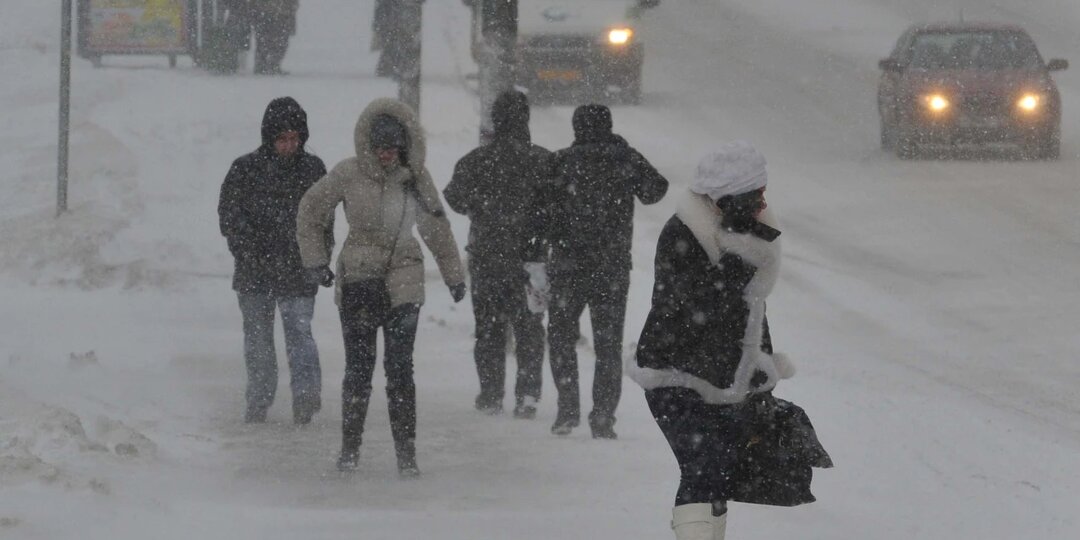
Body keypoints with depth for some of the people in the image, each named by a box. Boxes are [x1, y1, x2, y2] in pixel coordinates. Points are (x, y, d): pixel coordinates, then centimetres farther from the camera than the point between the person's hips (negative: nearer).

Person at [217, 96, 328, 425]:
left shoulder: (312, 170, 5)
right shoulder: (244, 170, 0)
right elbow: (229, 216, -1)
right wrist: (249, 252, -12)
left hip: (298, 271, -1)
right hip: (255, 272, 1)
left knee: (299, 331, -12)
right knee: (258, 337, 8)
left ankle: (306, 393, -18)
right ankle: (258, 402, 12)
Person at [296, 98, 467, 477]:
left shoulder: (416, 179, 3)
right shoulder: (348, 175, -3)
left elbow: (437, 230, 17)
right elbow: (310, 211, 11)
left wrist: (454, 275, 21)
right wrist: (315, 259, 8)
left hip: (403, 282, 1)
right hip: (357, 281, -1)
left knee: (400, 368, -5)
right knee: (358, 369, 1)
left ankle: (406, 452, -2)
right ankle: (349, 448, 13)